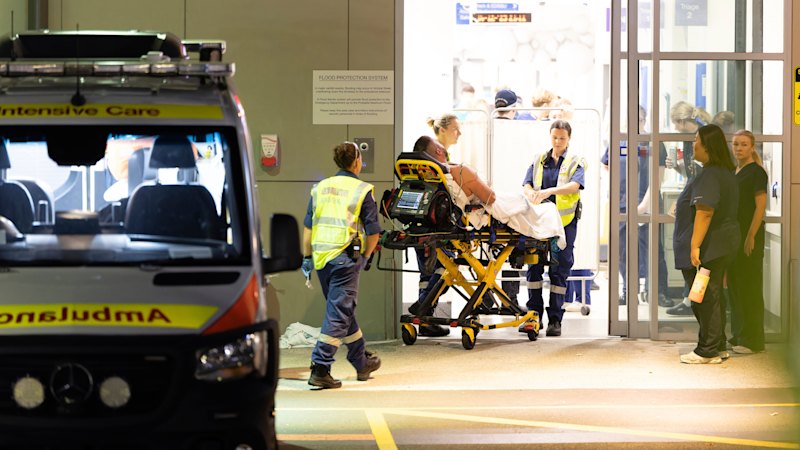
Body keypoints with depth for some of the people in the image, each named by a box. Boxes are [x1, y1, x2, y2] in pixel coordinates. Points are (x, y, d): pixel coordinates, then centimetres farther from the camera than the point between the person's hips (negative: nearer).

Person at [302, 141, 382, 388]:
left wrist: (307, 257, 15)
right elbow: (373, 231, -5)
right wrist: (365, 257, 9)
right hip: (345, 257, -6)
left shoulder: (320, 188, 11)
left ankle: (362, 362, 33)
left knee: (344, 310, 19)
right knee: (338, 314, -4)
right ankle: (320, 369, -12)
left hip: (321, 257, 6)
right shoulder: (361, 190, -3)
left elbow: (308, 226, 10)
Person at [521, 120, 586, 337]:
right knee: (534, 266, 1)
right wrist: (531, 194, -20)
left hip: (565, 222, -3)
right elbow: (526, 184, 5)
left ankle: (555, 319, 1)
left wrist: (549, 191, -30)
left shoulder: (575, 162, 5)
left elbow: (575, 185, -14)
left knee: (560, 269, -2)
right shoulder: (538, 161, 15)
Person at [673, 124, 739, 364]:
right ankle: (718, 347, 20)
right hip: (723, 244, 10)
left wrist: (695, 245, -26)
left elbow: (705, 211, -26)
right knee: (713, 296, 15)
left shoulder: (709, 176, -19)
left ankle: (708, 351, -1)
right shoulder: (727, 173, 14)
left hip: (706, 247, -10)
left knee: (705, 298, -5)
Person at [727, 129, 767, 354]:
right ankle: (738, 336, 17)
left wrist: (751, 236, -20)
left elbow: (760, 206, -15)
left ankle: (752, 340, -2)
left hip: (750, 234, -8)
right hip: (733, 234, 8)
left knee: (750, 288, -5)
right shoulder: (733, 172, 15)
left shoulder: (756, 172, -9)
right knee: (734, 286, 10)